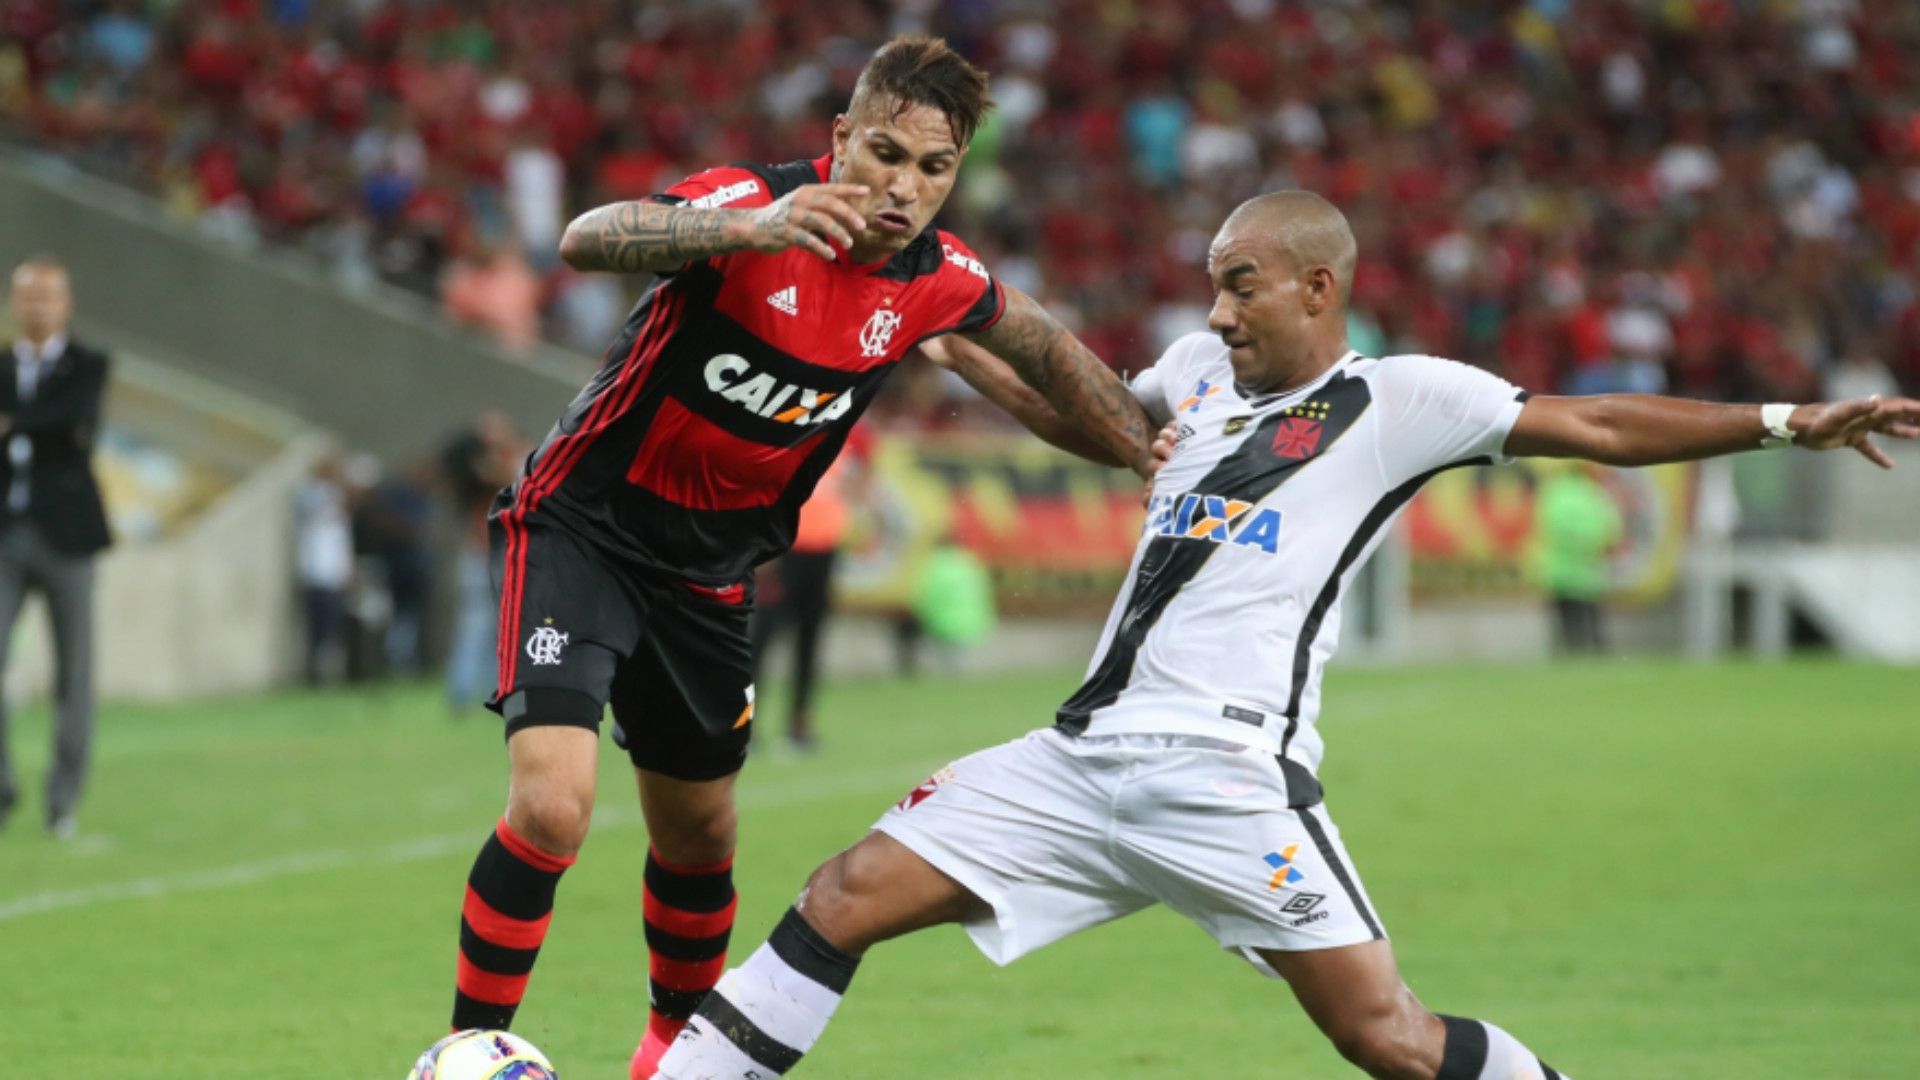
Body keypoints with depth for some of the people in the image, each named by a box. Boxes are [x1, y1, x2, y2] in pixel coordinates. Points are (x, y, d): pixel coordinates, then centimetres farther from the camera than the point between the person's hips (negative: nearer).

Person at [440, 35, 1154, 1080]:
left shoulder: (937, 279, -6)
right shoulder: (757, 205, -25)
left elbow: (1041, 346, 15)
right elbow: (588, 240, -44)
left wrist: (1150, 454, 15)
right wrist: (750, 229, -59)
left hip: (710, 572, 6)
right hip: (584, 526, -6)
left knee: (698, 835, 18)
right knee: (551, 807, -23)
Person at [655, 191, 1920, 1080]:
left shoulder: (1395, 400, 1)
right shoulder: (1205, 368, 20)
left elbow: (1592, 426, -1)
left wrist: (1781, 422, -8)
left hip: (1225, 773, -6)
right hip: (1087, 754, 6)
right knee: (848, 898, -2)